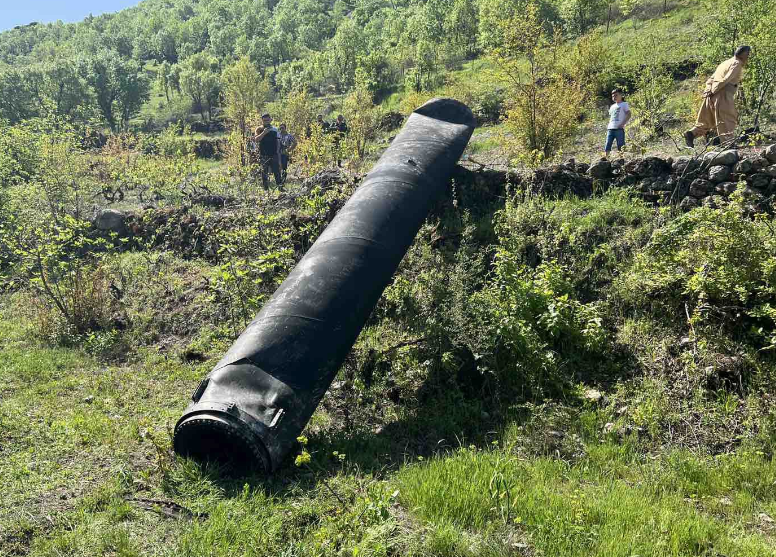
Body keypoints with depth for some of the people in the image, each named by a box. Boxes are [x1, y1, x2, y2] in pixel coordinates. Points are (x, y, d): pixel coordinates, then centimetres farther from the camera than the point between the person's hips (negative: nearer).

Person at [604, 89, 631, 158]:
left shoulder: (624, 104, 7)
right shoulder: (612, 106, 26)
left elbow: (628, 115, -3)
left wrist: (622, 124, -15)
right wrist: (608, 125, 12)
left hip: (619, 129, -6)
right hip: (610, 128, 6)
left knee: (621, 146, -8)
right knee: (607, 145, -4)